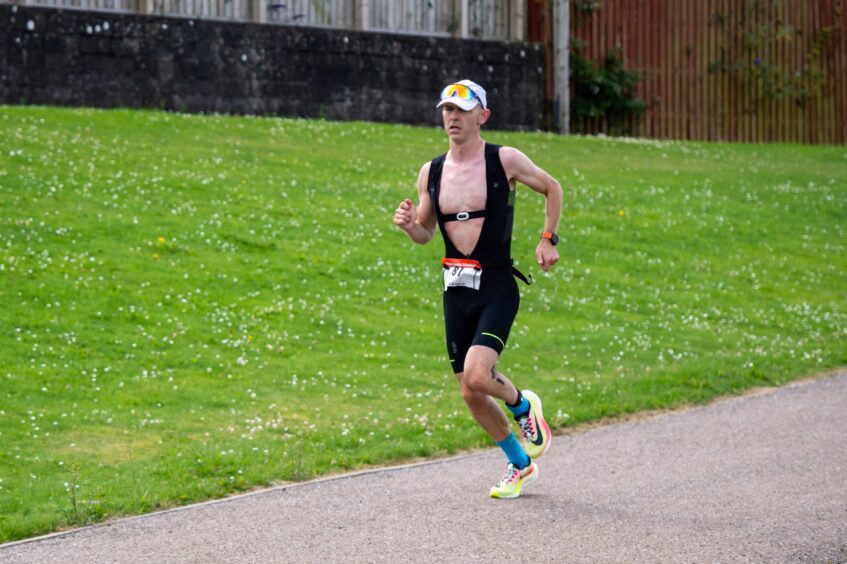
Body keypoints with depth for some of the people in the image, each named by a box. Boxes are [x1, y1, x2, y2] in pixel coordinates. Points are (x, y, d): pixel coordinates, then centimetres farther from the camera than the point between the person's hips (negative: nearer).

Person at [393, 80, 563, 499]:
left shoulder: (505, 161, -6)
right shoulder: (430, 172, 5)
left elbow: (552, 188, 11)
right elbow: (425, 233, 16)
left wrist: (548, 239, 1)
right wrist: (409, 225, -6)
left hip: (497, 287, -5)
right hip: (455, 290, 5)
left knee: (477, 375, -23)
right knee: (470, 394, 7)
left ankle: (523, 405, 12)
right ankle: (520, 465, 29)